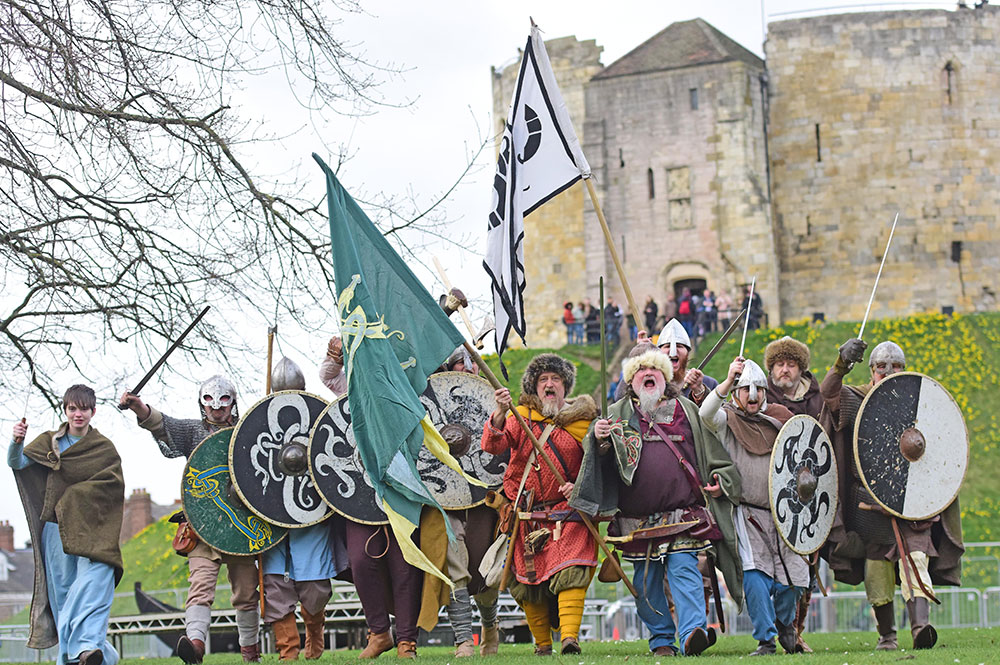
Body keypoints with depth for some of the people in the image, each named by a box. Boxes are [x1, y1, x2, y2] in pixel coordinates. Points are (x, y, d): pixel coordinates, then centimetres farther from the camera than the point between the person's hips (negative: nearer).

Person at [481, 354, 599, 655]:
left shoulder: (581, 421, 5)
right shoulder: (521, 416, 7)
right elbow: (493, 445, -10)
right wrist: (500, 413, -27)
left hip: (567, 513, -2)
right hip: (526, 515, 2)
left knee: (570, 570, -20)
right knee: (527, 578, 3)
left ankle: (570, 636, -25)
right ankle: (542, 642, 18)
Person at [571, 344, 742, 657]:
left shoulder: (687, 410, 12)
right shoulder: (618, 413, 11)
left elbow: (713, 449, 18)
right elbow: (596, 454, 3)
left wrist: (719, 480, 2)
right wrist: (598, 439, -19)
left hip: (683, 512, -1)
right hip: (637, 518, 1)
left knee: (684, 570, -13)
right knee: (646, 581, 6)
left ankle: (692, 633, -21)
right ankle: (662, 640, 16)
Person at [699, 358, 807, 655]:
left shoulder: (779, 418, 13)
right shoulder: (727, 419, -1)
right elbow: (706, 414, -25)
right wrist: (728, 381, -36)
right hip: (747, 514, -4)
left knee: (794, 576, 1)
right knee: (754, 576, -15)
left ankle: (785, 622, 31)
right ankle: (765, 639, -2)